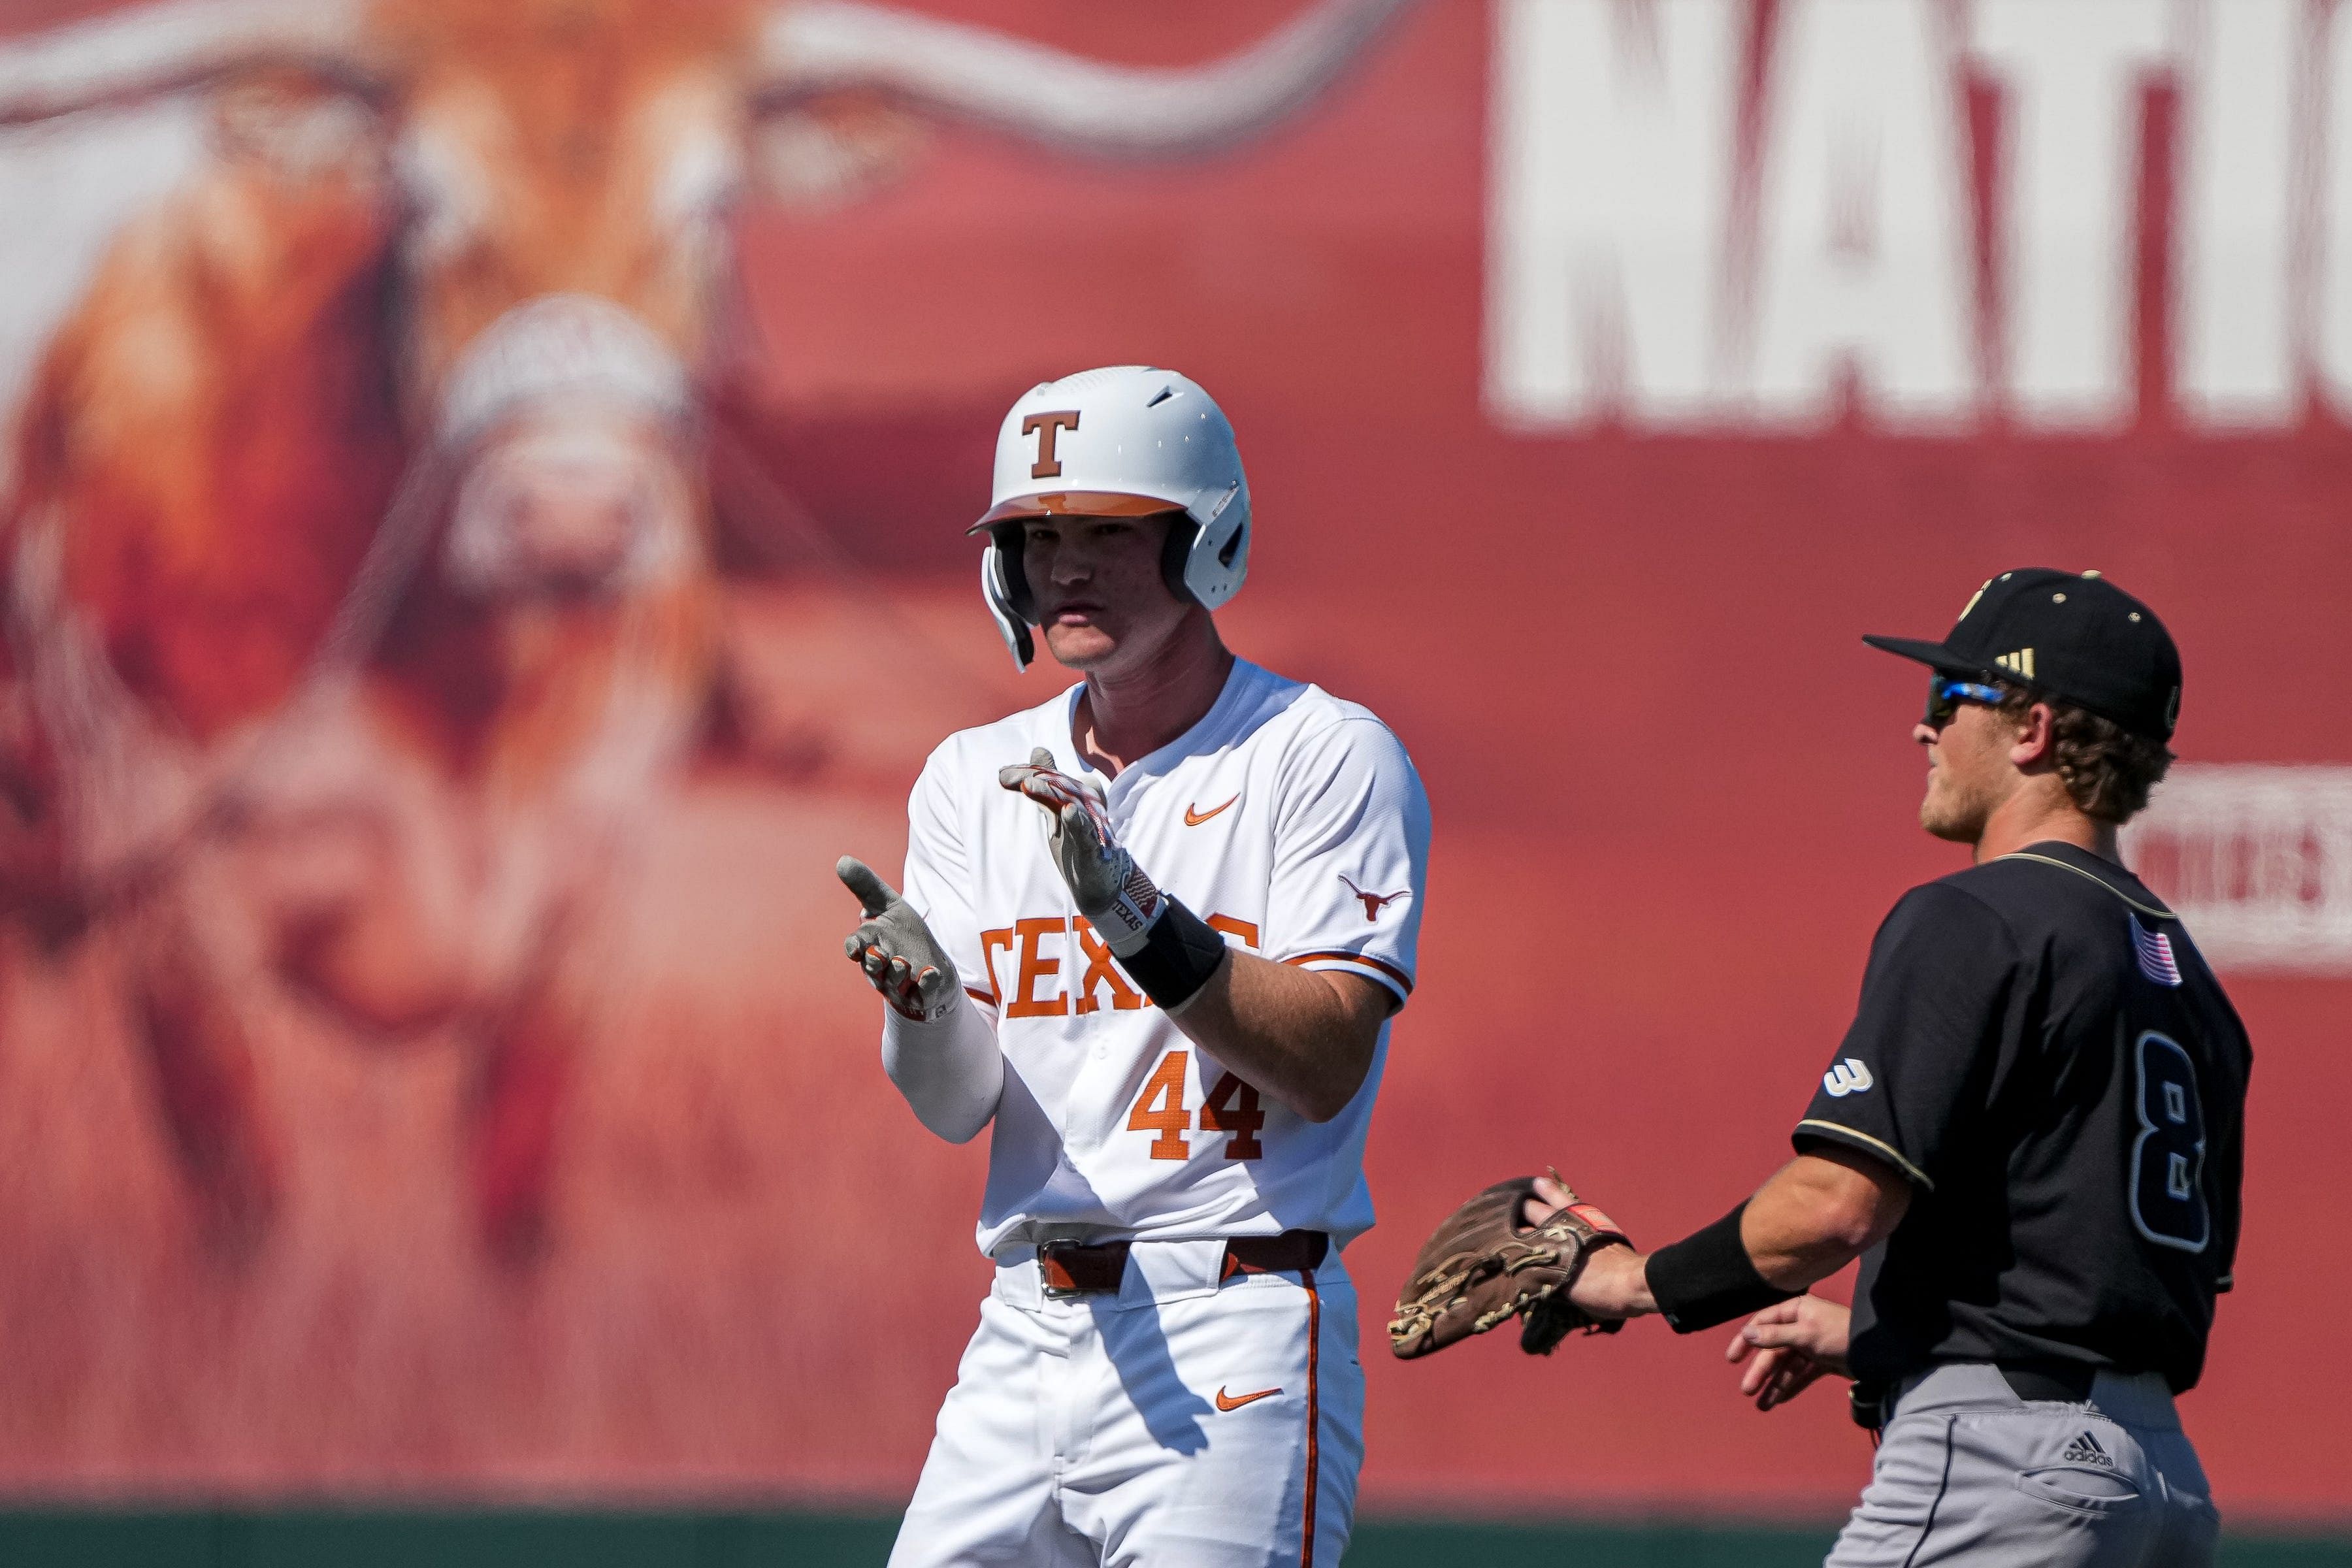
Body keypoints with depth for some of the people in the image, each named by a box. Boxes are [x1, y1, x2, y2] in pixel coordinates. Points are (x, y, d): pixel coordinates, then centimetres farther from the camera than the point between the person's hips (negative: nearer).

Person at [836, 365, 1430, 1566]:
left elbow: (1328, 1064, -13)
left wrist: (1140, 919, -24)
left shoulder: (1328, 758, -2)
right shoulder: (976, 778, 13)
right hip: (1025, 1329, 6)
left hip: (1233, 1333, -6)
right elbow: (954, 1104, 5)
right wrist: (921, 1002, -18)